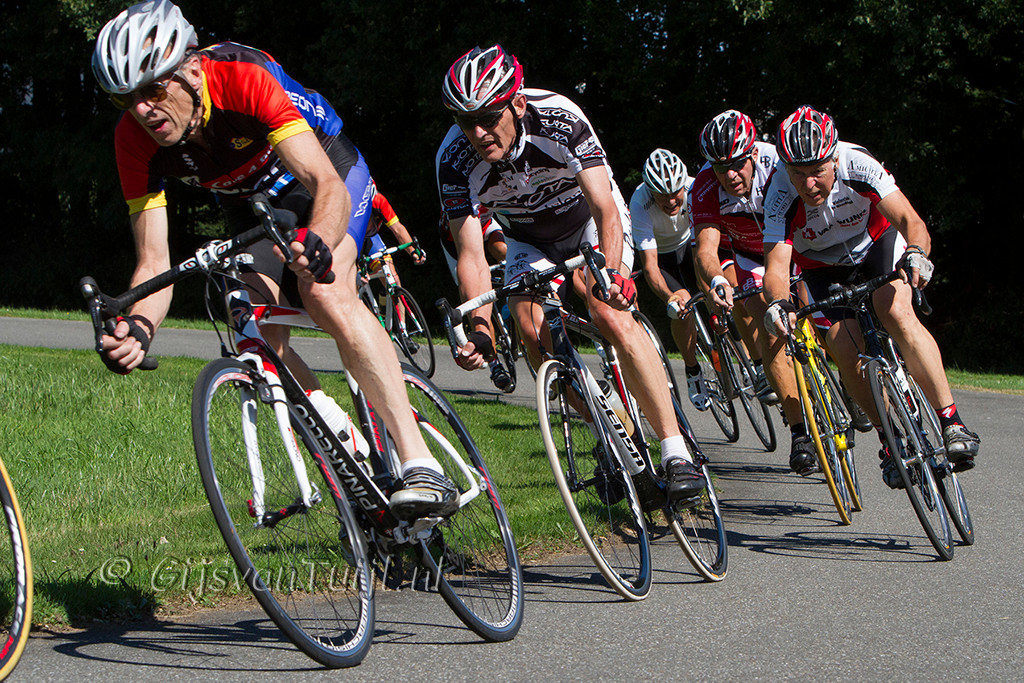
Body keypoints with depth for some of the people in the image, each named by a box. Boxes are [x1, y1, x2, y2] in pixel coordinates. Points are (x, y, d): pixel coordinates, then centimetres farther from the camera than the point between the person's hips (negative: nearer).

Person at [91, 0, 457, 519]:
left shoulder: (243, 77, -36)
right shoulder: (135, 139, -23)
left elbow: (328, 186, -42)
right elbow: (154, 262, -24)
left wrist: (317, 243, -64)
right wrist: (137, 327, -45)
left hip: (328, 173, -5)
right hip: (253, 205, 5)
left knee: (325, 294, -32)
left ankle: (422, 466, -37)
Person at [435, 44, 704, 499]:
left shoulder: (559, 118, -35)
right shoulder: (454, 159, -28)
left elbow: (604, 207, -37)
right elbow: (471, 254, -28)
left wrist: (612, 270, -55)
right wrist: (479, 329, -43)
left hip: (588, 221, -3)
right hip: (530, 241, 3)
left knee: (610, 316, -26)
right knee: (534, 331, -20)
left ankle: (675, 452, -25)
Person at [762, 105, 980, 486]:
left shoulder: (857, 166, -33)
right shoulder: (780, 196, -31)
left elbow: (909, 219, -36)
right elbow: (776, 265, -36)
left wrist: (916, 252, -58)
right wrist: (778, 303, -58)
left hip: (876, 241, -1)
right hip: (822, 267, 1)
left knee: (895, 311, -29)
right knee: (846, 347, -19)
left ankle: (951, 421, -24)